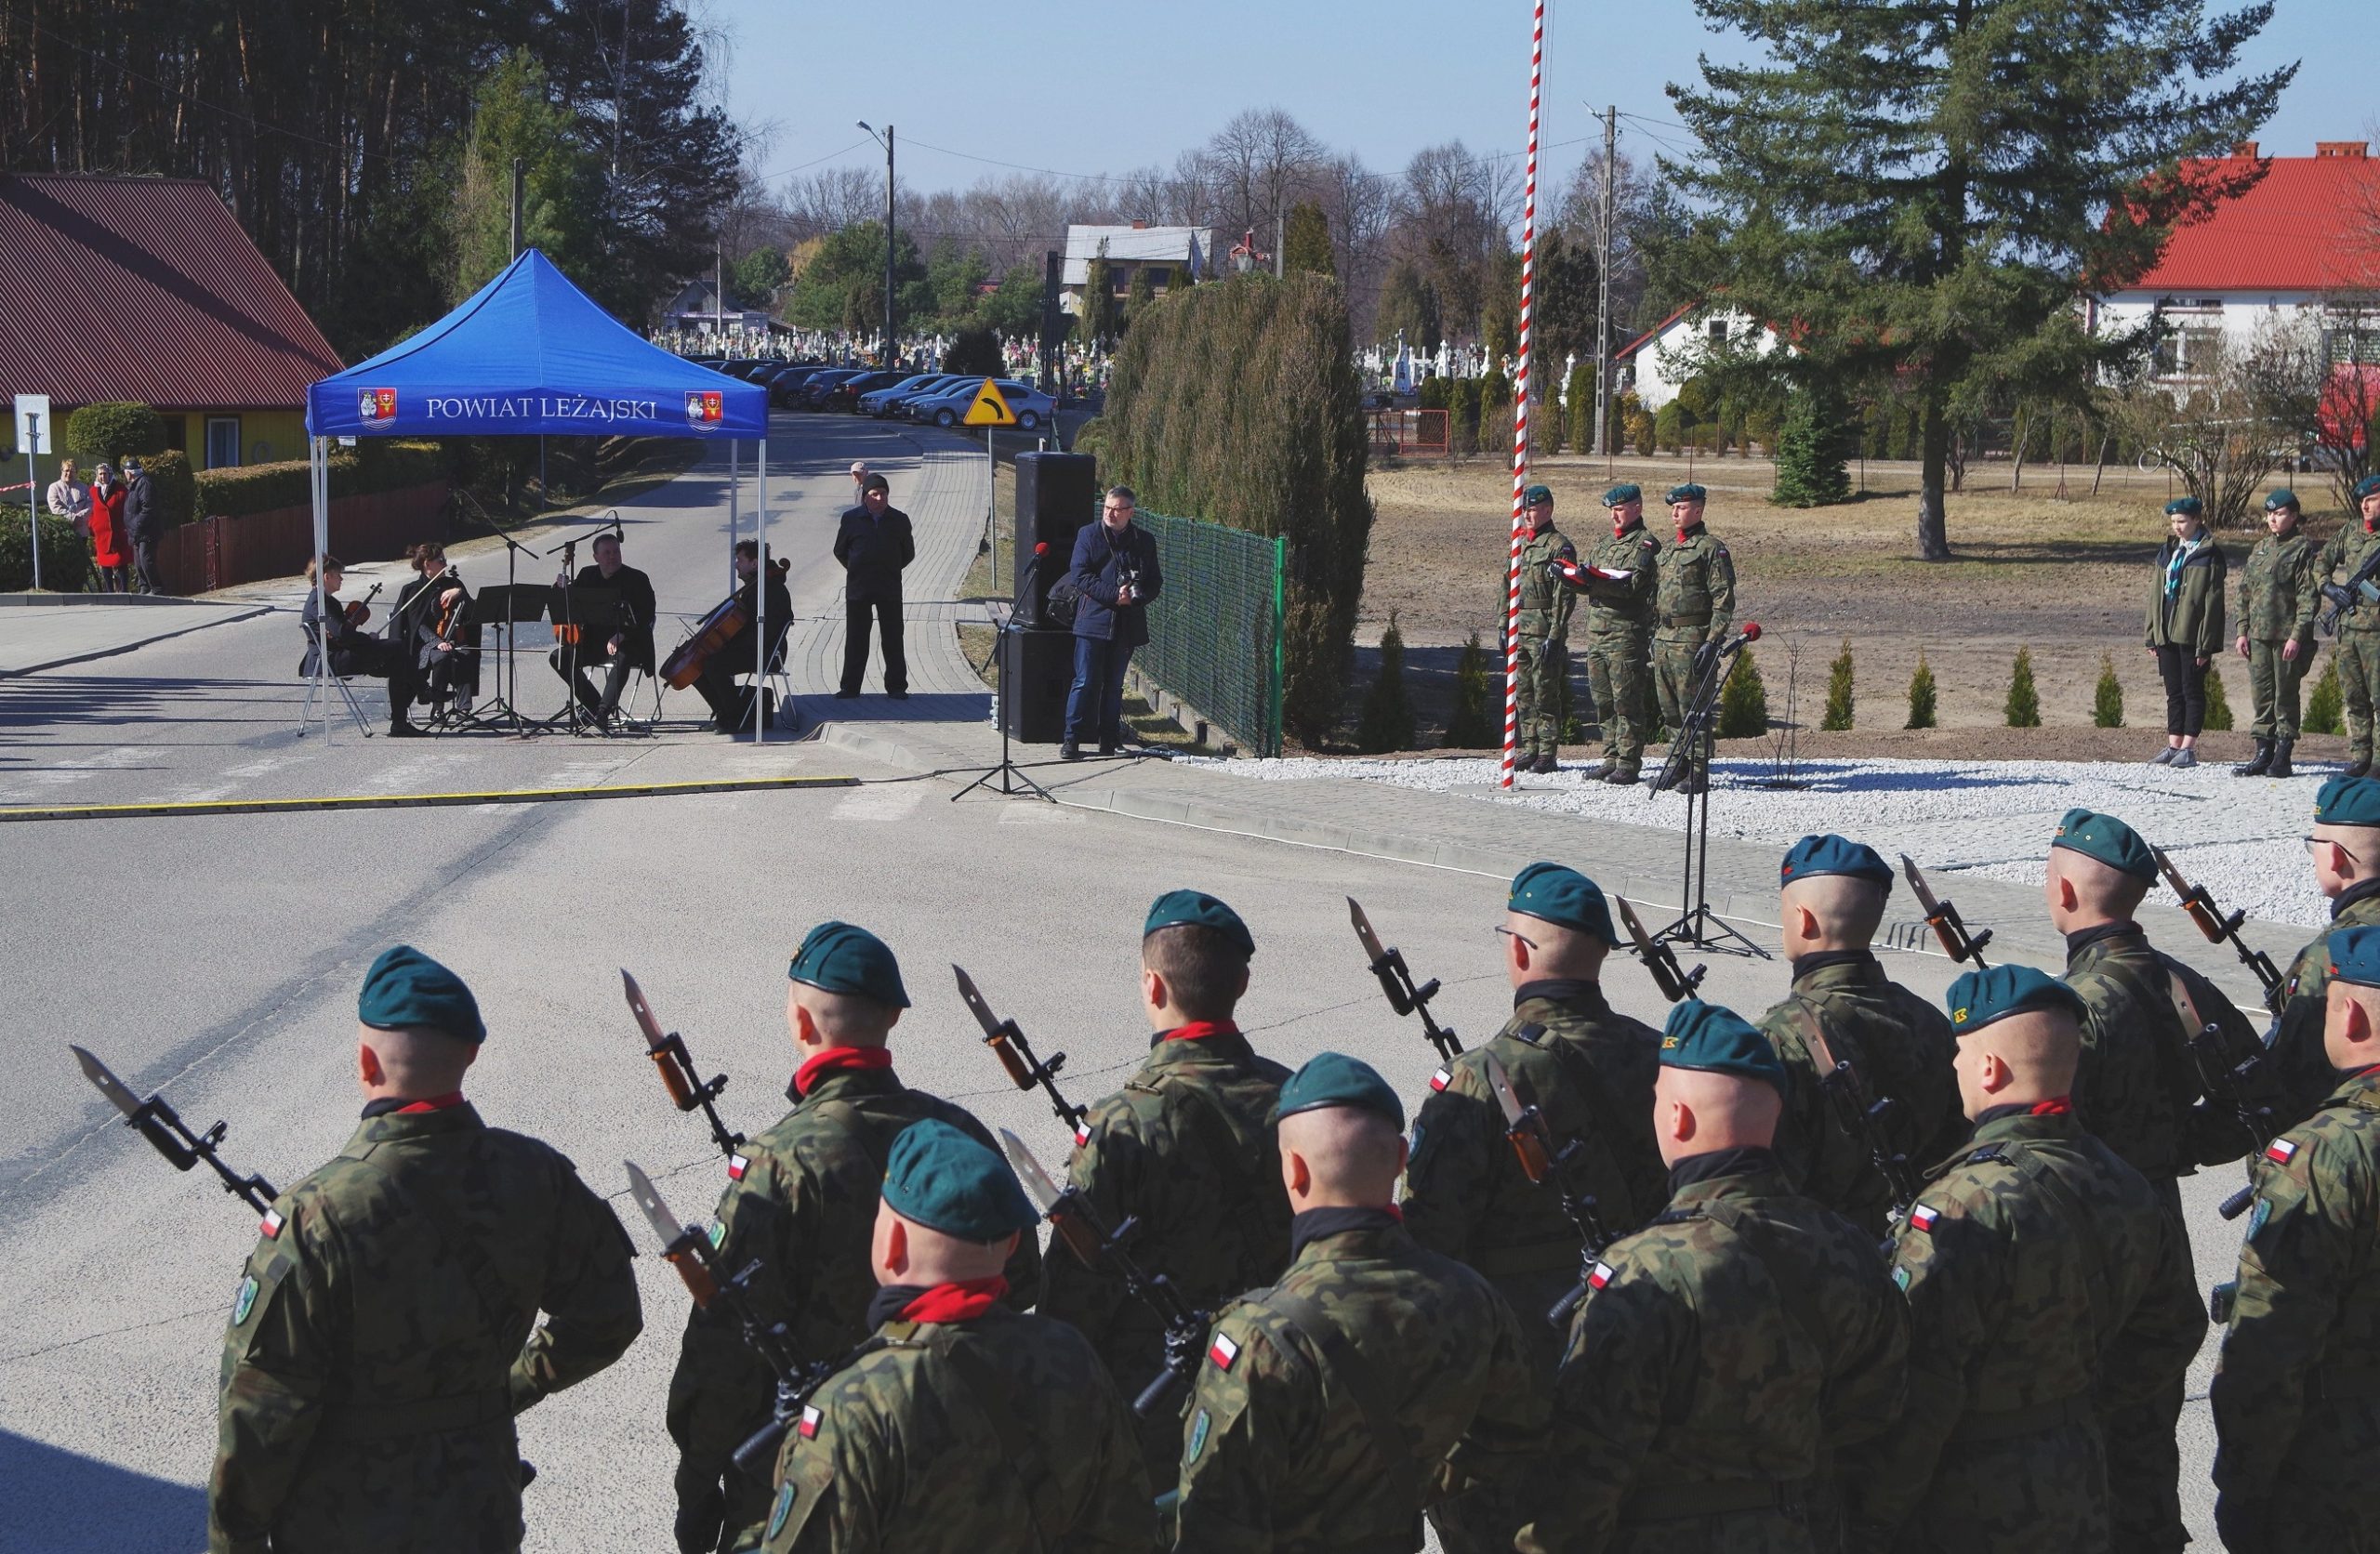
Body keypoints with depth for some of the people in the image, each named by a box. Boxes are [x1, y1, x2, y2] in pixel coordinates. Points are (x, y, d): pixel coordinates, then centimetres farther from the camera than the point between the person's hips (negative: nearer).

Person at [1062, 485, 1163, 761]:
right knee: (1086, 683, -6)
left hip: (1127, 624, 2)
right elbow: (1080, 575, -5)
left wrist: (1137, 596, -12)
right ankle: (1072, 738, -1)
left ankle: (1109, 739, 16)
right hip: (1093, 621, -2)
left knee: (1114, 685, 9)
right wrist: (1113, 594, -16)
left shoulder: (1144, 541, 9)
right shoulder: (1089, 535, 3)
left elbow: (1156, 582, 10)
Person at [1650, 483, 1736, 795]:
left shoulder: (1712, 550, -6)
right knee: (1670, 710, 10)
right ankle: (1679, 766, 19)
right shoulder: (1667, 551, 19)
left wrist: (1712, 642, -18)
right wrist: (1654, 635, 18)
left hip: (1692, 640, -8)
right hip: (1664, 640, 8)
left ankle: (1698, 772, -3)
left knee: (1692, 708, -7)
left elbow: (1724, 601, -11)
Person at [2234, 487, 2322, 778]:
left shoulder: (2304, 548, -4)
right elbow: (2245, 592, 19)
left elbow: (2309, 596, -10)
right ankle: (2263, 753, 13)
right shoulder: (2260, 549, 16)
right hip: (2258, 635, 6)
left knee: (2285, 696, -1)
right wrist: (2242, 631, 11)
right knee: (2261, 695, 7)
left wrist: (2297, 636, -17)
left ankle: (2282, 757, 3)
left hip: (2287, 636, -6)